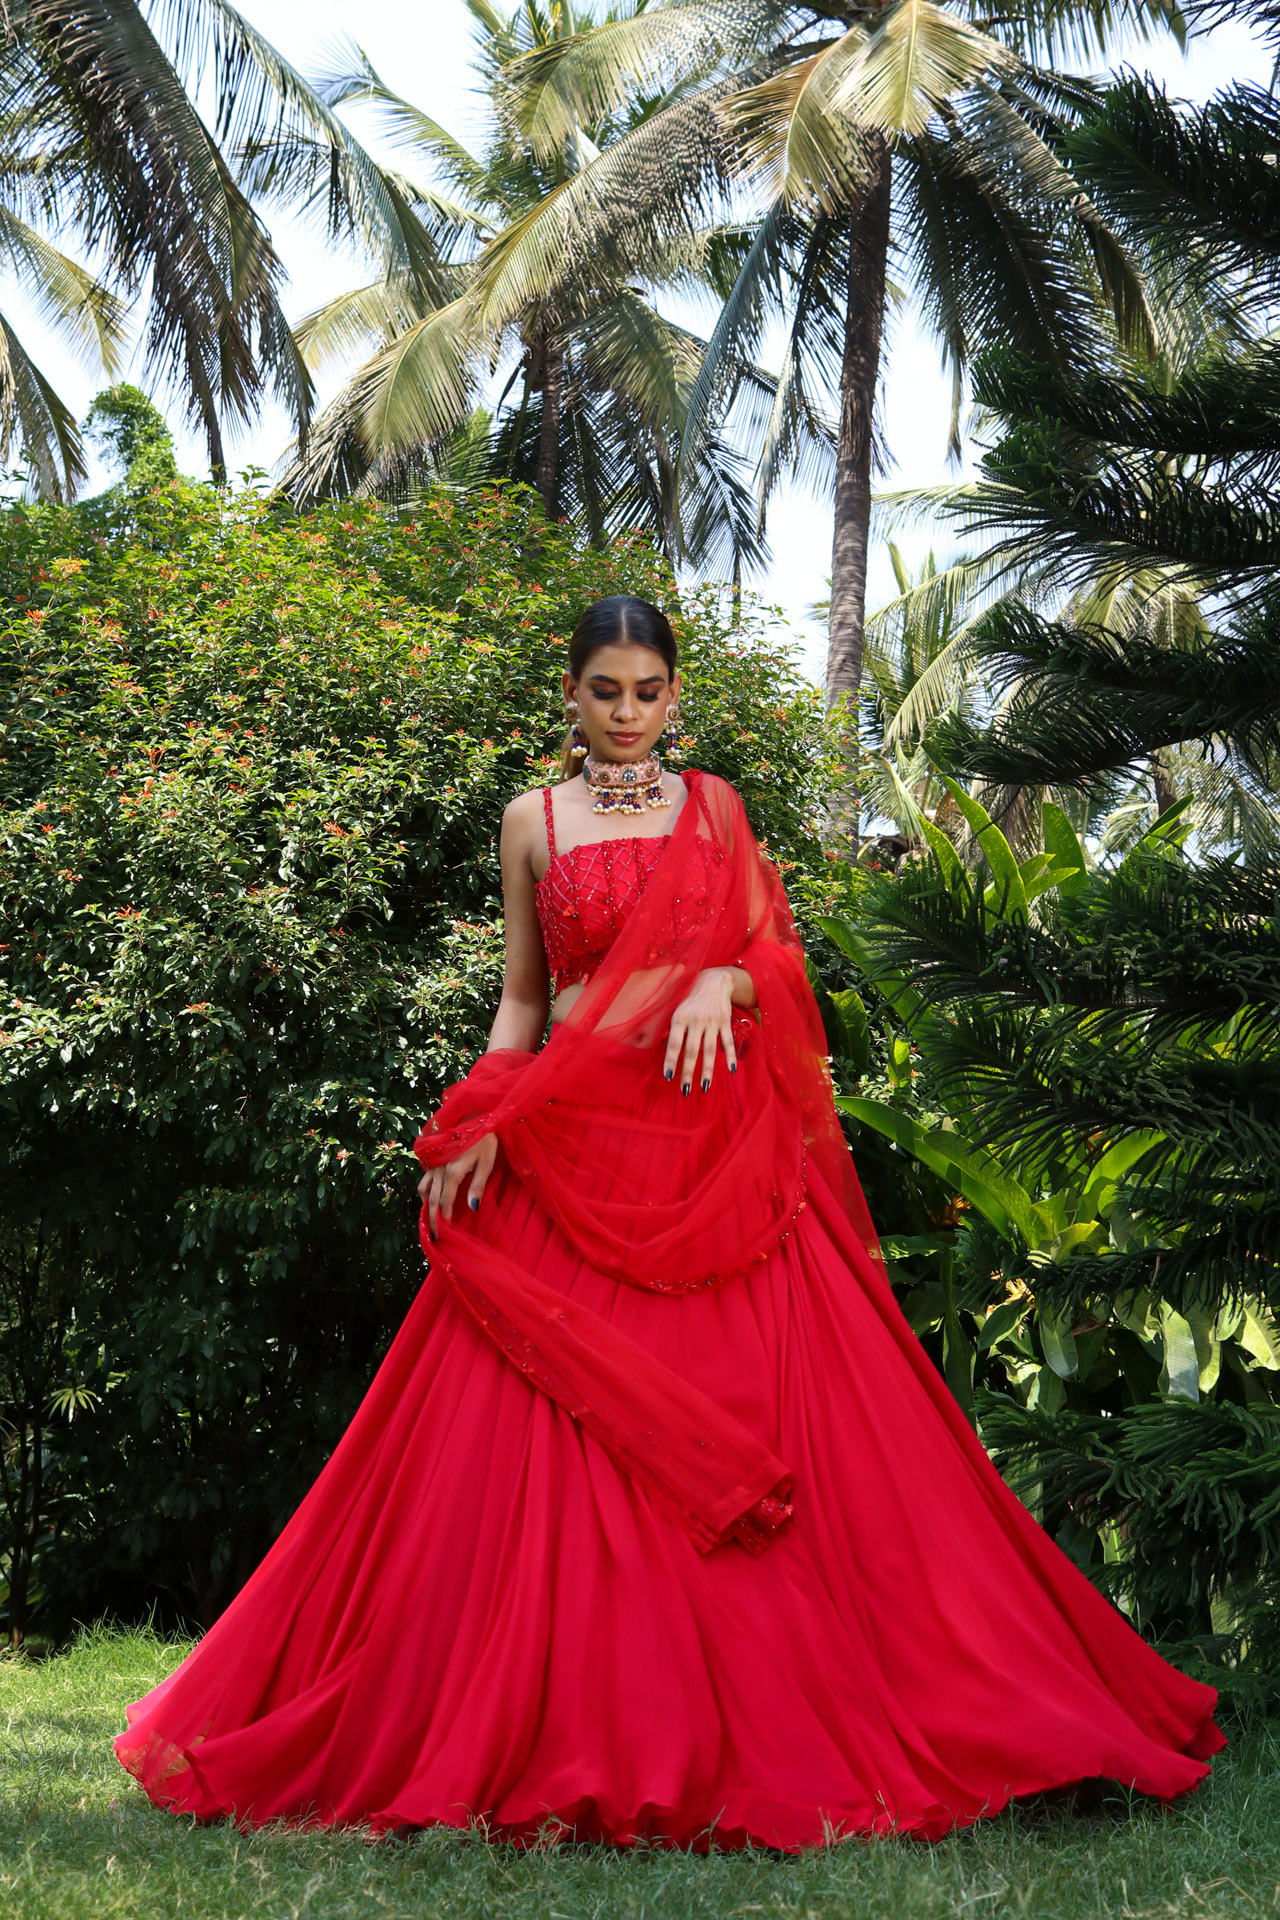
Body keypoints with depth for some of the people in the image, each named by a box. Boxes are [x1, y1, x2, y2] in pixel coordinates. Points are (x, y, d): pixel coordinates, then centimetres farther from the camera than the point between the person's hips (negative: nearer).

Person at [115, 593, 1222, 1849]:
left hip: (715, 1140, 1)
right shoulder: (531, 821, 11)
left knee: (749, 1410, -4)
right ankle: (583, 1732, 2)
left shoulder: (714, 808, 13)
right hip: (571, 1147, 0)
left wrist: (720, 983, -11)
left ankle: (769, 1724, 4)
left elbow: (776, 957, 11)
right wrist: (477, 1126, -1)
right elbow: (521, 993, 12)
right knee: (566, 1437, -5)